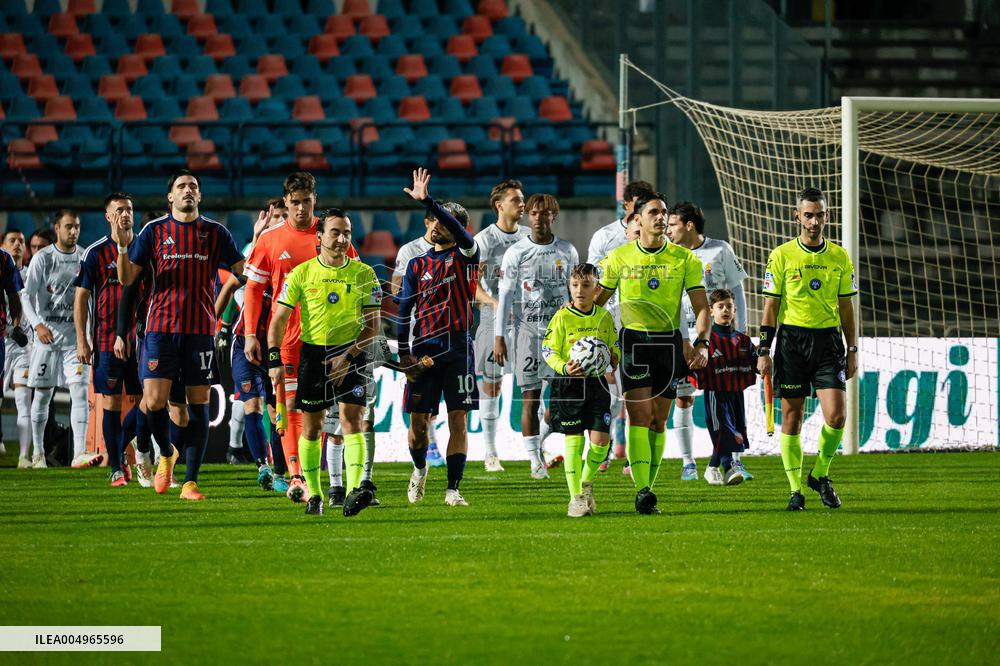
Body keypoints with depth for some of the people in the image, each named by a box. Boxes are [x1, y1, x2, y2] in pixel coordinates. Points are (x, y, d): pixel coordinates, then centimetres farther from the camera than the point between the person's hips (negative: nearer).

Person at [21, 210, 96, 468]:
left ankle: (79, 452, -20)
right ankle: (38, 452, 18)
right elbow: (27, 296, -5)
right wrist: (38, 324, -20)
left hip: (76, 334, 1)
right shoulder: (42, 258, -3)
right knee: (42, 394, 5)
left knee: (80, 391, -13)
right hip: (47, 333, -1)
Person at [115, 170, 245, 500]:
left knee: (199, 404, -2)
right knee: (154, 401, -11)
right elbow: (126, 278, 6)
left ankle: (190, 481, 3)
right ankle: (166, 454, 19)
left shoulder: (215, 232, 9)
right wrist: (123, 246, -11)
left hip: (200, 329, 1)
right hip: (161, 327, -1)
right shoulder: (154, 231, 7)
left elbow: (244, 270, 8)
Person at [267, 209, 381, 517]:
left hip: (351, 352, -1)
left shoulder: (363, 274, -1)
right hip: (312, 353, 1)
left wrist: (347, 357, -12)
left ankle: (353, 493, -23)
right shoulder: (301, 273, -1)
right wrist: (275, 359, -12)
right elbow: (279, 319, 0)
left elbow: (372, 324, -1)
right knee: (311, 427, 5)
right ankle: (313, 494, 17)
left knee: (351, 420, -15)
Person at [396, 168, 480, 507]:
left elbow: (459, 231, -18)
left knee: (458, 420, -6)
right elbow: (404, 309, 8)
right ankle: (420, 468, 31)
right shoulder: (417, 265, 11)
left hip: (457, 348, -2)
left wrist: (427, 200, -27)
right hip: (423, 348, 2)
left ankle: (453, 489, -2)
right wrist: (403, 353, -2)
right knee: (418, 421, 2)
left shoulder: (466, 257, 3)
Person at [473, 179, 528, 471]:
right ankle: (490, 452, 4)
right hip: (494, 317, -4)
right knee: (491, 382, -1)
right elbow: (472, 283, -9)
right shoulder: (484, 240, -4)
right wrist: (494, 303, -25)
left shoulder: (529, 237, 10)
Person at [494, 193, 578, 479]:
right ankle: (535, 460, 1)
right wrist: (499, 337, -6)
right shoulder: (516, 252, 1)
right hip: (527, 329, -2)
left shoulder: (567, 251, 9)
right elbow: (505, 295, 0)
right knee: (530, 398, -2)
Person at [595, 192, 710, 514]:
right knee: (639, 415, -14)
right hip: (633, 340, -2)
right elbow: (598, 299, 12)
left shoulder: (685, 259, 1)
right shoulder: (618, 258, 1)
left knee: (658, 420, 6)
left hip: (669, 341, 2)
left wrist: (701, 343, -15)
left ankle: (648, 488, 16)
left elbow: (702, 306, -1)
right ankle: (642, 491, -20)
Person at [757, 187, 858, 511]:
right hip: (792, 340, -2)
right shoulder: (781, 256, 0)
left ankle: (820, 474, 12)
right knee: (791, 418, 0)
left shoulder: (840, 257, 8)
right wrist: (764, 351, -3)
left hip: (828, 339, 2)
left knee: (836, 415, -11)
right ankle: (795, 490, 9)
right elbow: (771, 306, 2)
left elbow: (846, 308, 13)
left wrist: (852, 351, 8)